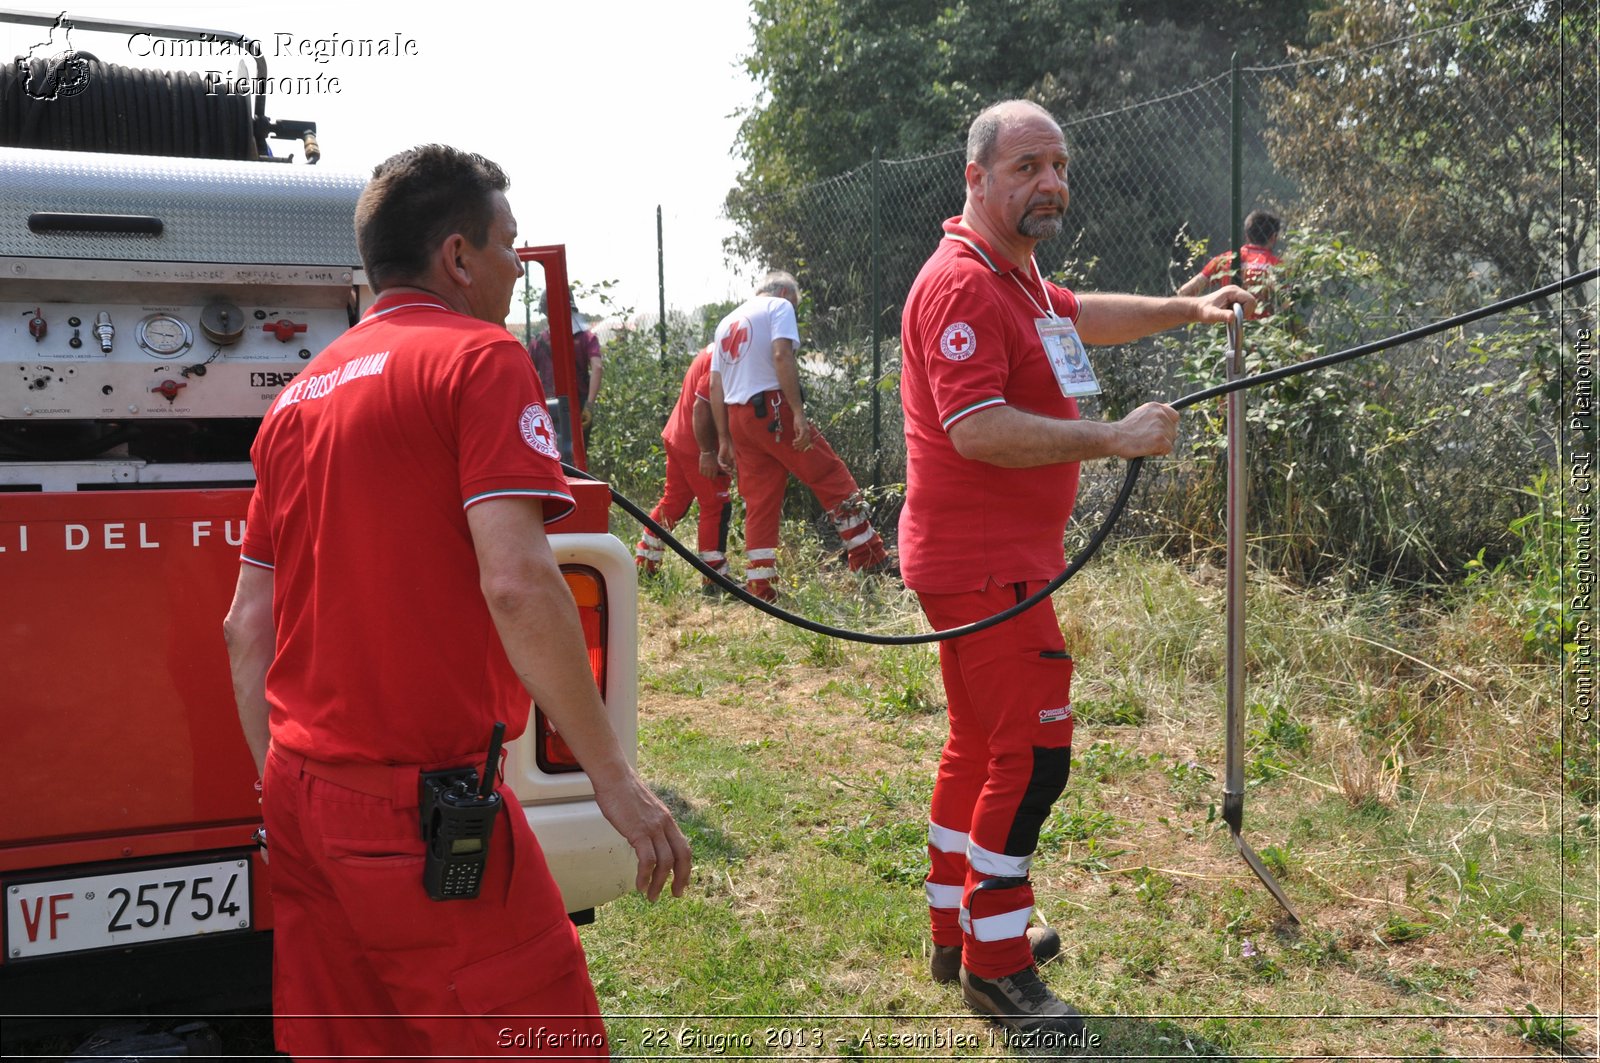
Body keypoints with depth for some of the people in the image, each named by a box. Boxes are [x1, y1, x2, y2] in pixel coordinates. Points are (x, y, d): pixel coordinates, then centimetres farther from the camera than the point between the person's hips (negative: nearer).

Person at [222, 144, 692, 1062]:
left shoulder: (302, 395, 15)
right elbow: (515, 581, -21)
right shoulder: (479, 357, -8)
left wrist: (284, 791, 21)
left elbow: (247, 625, 14)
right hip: (420, 805, -8)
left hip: (303, 797, 8)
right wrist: (615, 776, -16)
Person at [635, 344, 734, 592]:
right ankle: (714, 578, 0)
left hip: (677, 438, 10)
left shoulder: (713, 351, 11)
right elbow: (701, 407, -24)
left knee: (674, 501, 17)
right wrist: (707, 453, -23)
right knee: (716, 507, -3)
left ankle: (643, 561, 24)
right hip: (696, 447, -10)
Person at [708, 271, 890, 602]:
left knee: (759, 503, 8)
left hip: (737, 417, 7)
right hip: (773, 408, -7)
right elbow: (782, 355, -14)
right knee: (835, 481, -2)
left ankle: (759, 589, 4)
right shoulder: (779, 306, 4)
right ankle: (871, 561, -3)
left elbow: (715, 386, 18)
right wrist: (799, 413, -18)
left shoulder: (726, 322, 24)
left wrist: (724, 439, 17)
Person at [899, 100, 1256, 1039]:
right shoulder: (960, 283, -18)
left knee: (983, 743, 18)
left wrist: (1187, 310, 27)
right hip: (981, 564, -11)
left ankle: (960, 932, 31)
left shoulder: (1016, 276, 16)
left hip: (1006, 559, 11)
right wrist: (1118, 439, -24)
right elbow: (977, 429, -28)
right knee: (1035, 750, -9)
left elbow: (1078, 316, 36)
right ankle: (997, 967, 2)